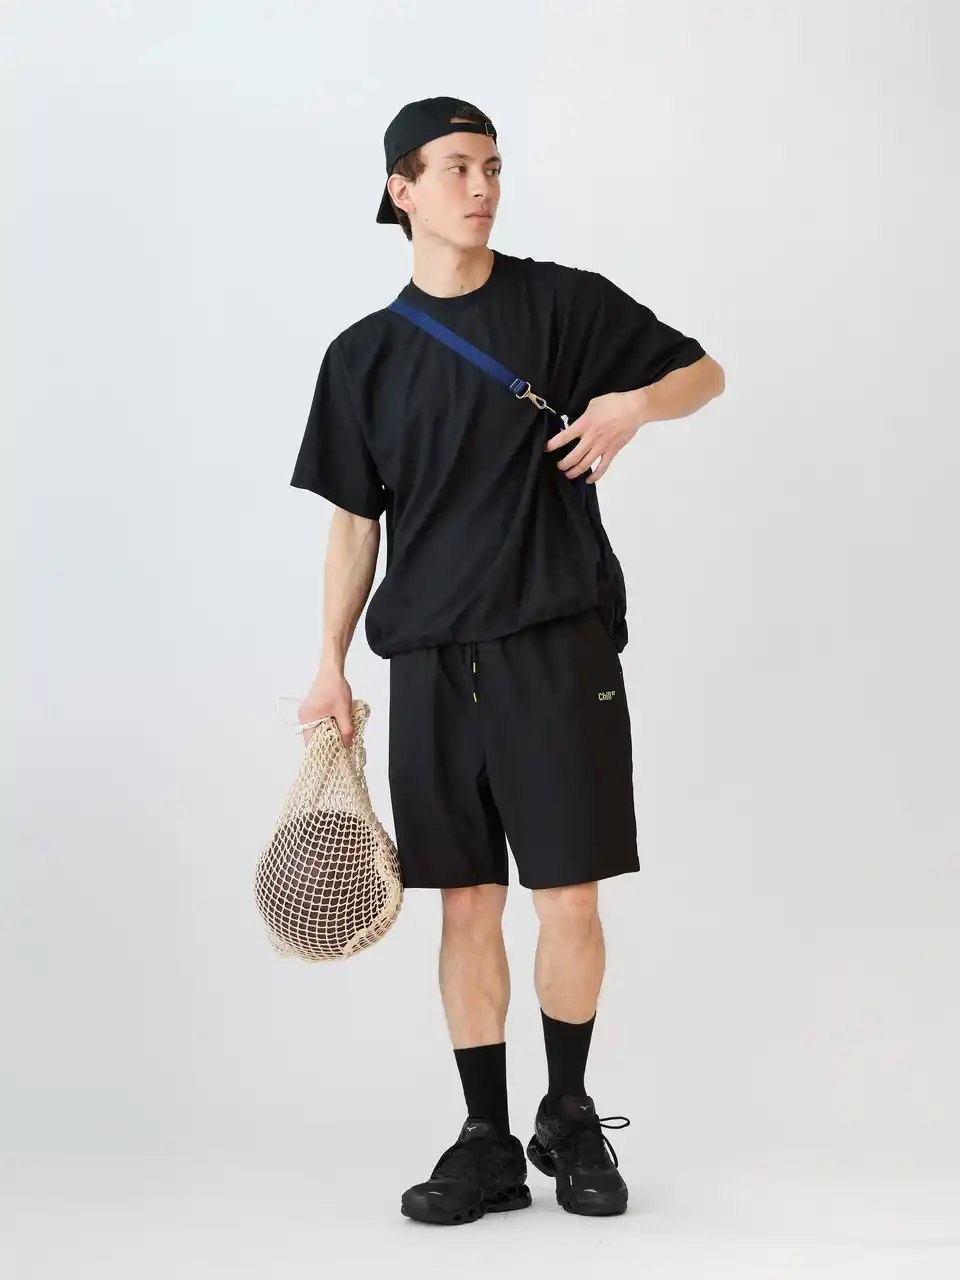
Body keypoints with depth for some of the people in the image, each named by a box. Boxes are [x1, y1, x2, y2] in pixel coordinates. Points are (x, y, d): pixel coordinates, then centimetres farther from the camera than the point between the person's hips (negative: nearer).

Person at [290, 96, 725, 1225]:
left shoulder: (566, 302, 3)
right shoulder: (364, 355, 9)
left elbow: (705, 372, 11)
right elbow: (354, 521, 12)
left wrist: (637, 401, -10)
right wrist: (332, 664, 7)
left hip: (560, 649, -2)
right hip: (431, 660, 2)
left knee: (568, 895, -1)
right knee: (466, 902, 5)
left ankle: (569, 1114, 19)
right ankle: (488, 1140, 14)